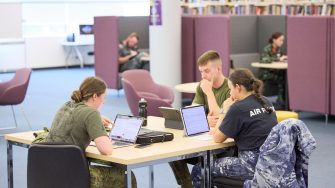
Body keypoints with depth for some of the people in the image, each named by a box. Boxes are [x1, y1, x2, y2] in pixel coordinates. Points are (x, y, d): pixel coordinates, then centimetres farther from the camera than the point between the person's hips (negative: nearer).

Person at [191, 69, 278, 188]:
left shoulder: (238, 108, -14)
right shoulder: (265, 102, 11)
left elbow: (217, 138, -5)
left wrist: (225, 111, 4)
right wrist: (220, 129, 18)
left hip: (254, 165, -9)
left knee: (199, 170, 5)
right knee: (222, 159, 30)